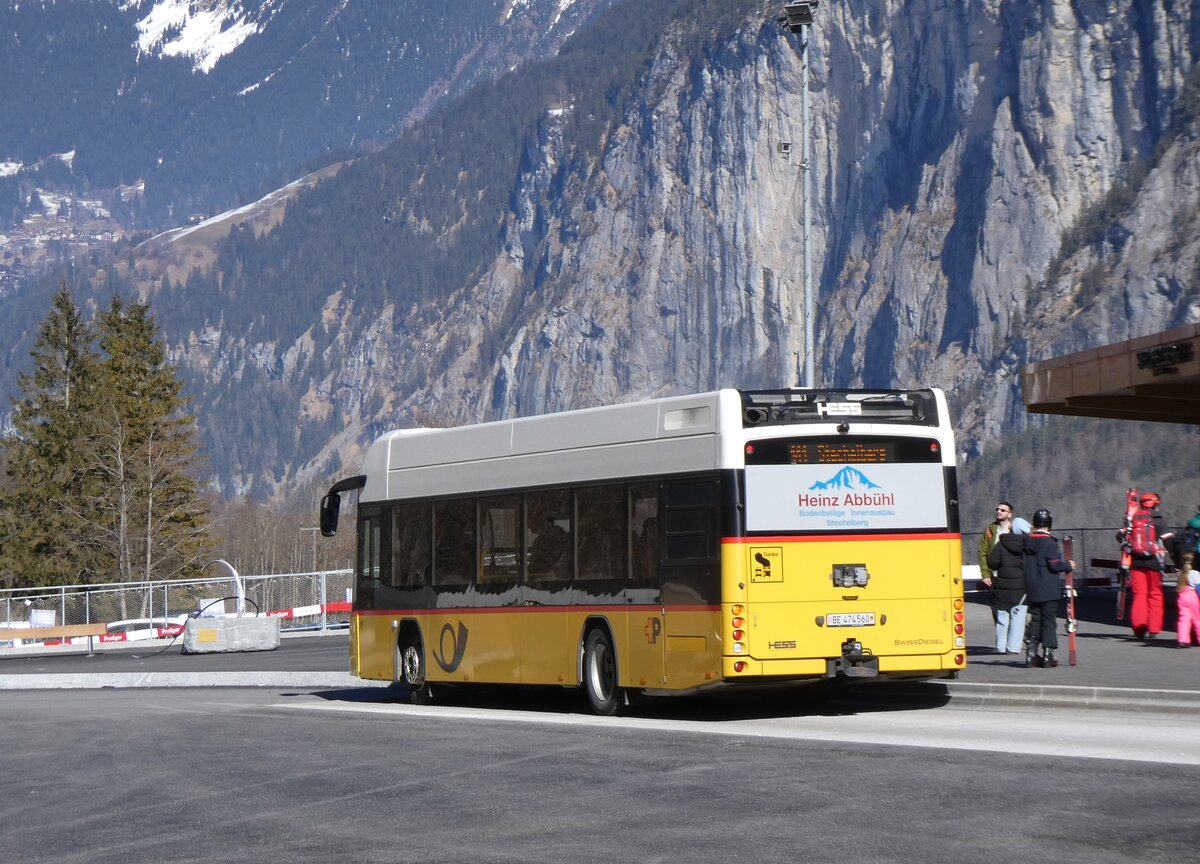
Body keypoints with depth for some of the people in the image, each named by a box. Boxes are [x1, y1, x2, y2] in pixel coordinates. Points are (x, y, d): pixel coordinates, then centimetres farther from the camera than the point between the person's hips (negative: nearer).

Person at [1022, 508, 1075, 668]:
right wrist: (1069, 565, 1)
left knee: (1035, 619, 11)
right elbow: (1055, 565, -16)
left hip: (1032, 589, 5)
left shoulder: (1027, 541, 5)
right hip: (1049, 589, -5)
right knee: (1049, 620, 1)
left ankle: (1031, 652, 4)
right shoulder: (1049, 542, -13)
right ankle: (1047, 653, -2)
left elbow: (1025, 564, 11)